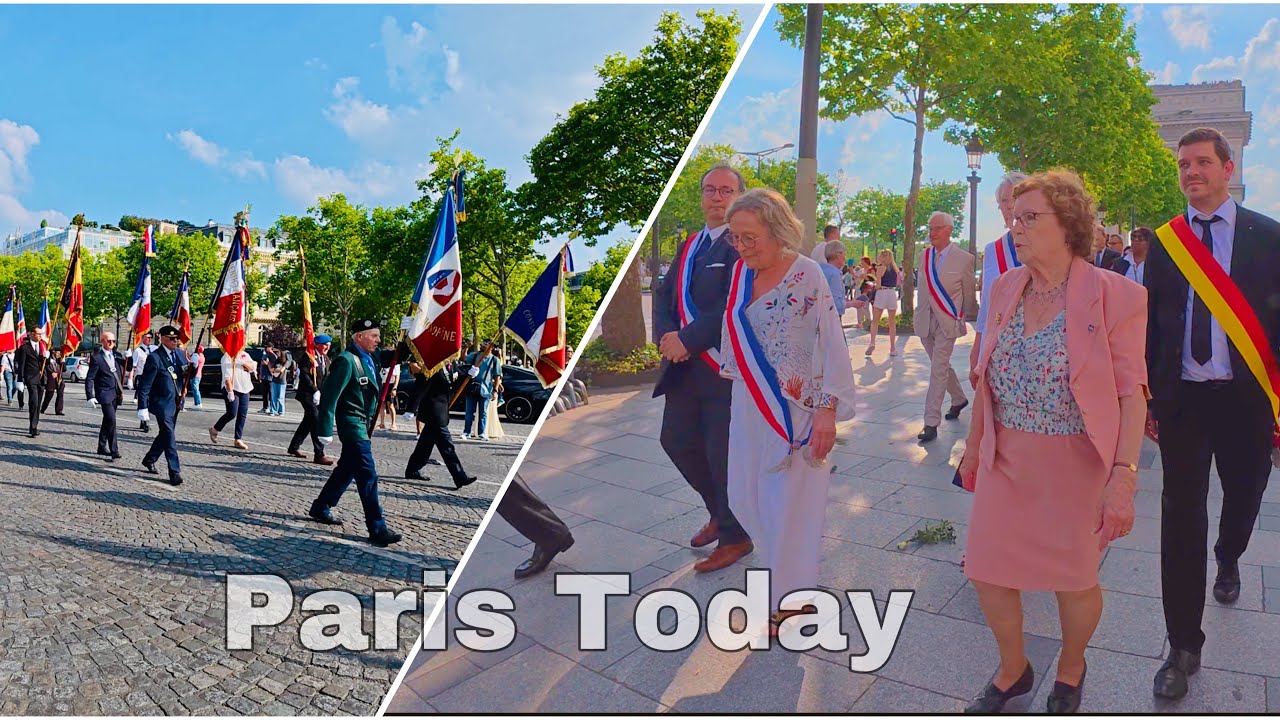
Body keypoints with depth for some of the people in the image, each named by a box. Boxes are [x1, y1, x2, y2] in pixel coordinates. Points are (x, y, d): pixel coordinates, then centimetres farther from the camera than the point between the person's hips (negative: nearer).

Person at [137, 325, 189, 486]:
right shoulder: (154, 358, -13)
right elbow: (144, 385, -13)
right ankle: (174, 472, -8)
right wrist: (143, 408, -16)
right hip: (162, 403, -7)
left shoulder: (180, 353, 6)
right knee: (169, 435, -9)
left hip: (175, 402, 7)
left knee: (165, 434, 19)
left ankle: (149, 459, 39)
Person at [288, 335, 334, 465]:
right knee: (316, 422, -14)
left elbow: (327, 377, 13)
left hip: (319, 395, 8)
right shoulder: (308, 356, -10)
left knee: (308, 421, 17)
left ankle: (294, 447, 32)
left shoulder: (326, 359, 14)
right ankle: (319, 455, -14)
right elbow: (304, 375, -18)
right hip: (308, 394, -8)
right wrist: (315, 391, -23)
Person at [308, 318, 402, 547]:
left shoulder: (368, 359, 10)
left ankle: (320, 509, 36)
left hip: (363, 424, 10)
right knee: (368, 477, -9)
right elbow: (329, 395, -18)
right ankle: (377, 529, -6)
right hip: (352, 423, -10)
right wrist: (326, 430, -18)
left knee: (346, 470, 20)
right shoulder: (347, 360, -17)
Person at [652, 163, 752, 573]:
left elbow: (736, 305, -22)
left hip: (727, 367, -8)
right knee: (677, 440, 17)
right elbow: (665, 295, 12)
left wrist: (687, 339, -20)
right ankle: (720, 511, 39)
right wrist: (666, 335, -7)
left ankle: (735, 536, 24)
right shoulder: (689, 246, 15)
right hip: (685, 366, 8)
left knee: (723, 455, 1)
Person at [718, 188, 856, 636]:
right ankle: (786, 564, 37)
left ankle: (790, 598, 23)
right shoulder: (741, 273, 4)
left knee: (788, 504, 3)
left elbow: (832, 344, -15)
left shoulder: (807, 274, -13)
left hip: (795, 409, -6)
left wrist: (827, 410, -18)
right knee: (744, 498, 12)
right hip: (749, 406, 6)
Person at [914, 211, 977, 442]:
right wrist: (919, 313, 15)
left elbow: (968, 294, 2)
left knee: (938, 370, -9)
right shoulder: (924, 256, 7)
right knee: (941, 366, 19)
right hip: (925, 321, 5)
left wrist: (969, 318, 10)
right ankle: (959, 399, 42)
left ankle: (931, 423, -7)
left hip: (947, 322, -5)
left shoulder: (963, 259, -8)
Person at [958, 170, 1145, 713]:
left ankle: (1070, 670, 43)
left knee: (1074, 580, 13)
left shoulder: (1114, 295, -12)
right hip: (1006, 459, 4)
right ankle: (1013, 669, 36)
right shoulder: (1005, 288, 2)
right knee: (988, 572, 8)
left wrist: (1123, 476, -18)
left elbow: (1131, 394, -12)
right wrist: (973, 445, 13)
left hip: (1076, 464, -4)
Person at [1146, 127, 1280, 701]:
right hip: (1182, 399, 0)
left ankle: (1227, 559, 55)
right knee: (1181, 518, 2)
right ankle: (1184, 647, 11)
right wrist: (1147, 399, 3)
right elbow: (1152, 325, 5)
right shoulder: (1164, 242, 3)